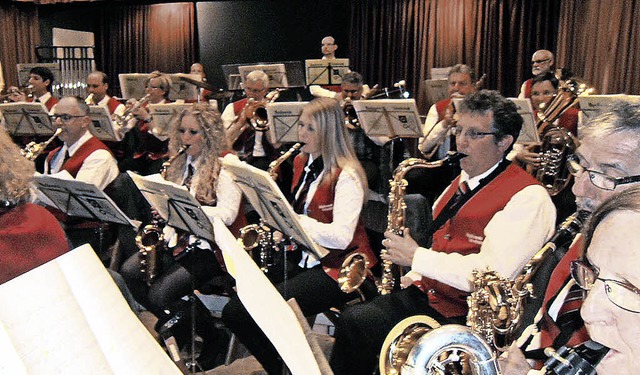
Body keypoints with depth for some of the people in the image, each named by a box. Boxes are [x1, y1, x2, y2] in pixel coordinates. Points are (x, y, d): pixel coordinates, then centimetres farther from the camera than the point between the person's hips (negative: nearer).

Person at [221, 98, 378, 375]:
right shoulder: (301, 162, 10)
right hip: (303, 259, 8)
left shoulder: (346, 175, -14)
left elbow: (341, 237, -25)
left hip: (338, 268, -8)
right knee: (233, 312, -5)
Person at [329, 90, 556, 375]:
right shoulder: (463, 181, 15)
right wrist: (414, 278, 6)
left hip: (470, 316, -8)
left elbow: (492, 274, -24)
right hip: (428, 295, 8)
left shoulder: (529, 198, -13)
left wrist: (417, 257, -17)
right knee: (353, 319, -10)